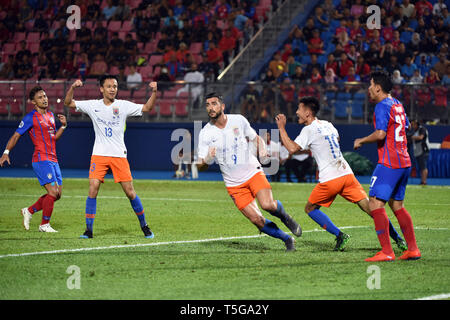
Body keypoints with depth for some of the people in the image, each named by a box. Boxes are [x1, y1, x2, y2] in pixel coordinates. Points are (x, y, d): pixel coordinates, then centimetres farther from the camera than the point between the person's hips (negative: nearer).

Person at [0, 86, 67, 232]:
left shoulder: (51, 115, 16)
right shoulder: (30, 118, -7)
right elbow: (16, 136, -7)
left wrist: (63, 126, 9)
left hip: (53, 160, 8)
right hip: (41, 160, -8)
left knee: (57, 194, 8)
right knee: (53, 192, -14)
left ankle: (29, 211, 23)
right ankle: (44, 224, 1)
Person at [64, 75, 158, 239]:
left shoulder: (123, 105, 2)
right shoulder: (93, 106, 5)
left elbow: (146, 108, -1)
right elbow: (69, 103, 5)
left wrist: (154, 92, -16)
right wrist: (73, 87, -13)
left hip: (119, 155, 0)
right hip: (99, 155, 1)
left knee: (130, 192, -2)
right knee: (93, 189, -12)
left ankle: (144, 225, 16)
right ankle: (89, 230, -6)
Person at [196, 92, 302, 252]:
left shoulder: (238, 120, -3)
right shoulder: (205, 134, -6)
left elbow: (255, 138, 13)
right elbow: (200, 166, -6)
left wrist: (262, 149, -9)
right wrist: (207, 159, -29)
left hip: (253, 173, 0)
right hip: (234, 184, 0)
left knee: (268, 205, -25)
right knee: (257, 220, -10)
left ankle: (285, 217, 9)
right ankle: (287, 240, 13)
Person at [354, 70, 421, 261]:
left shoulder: (382, 106, -12)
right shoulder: (397, 104, 16)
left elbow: (380, 134, -23)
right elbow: (406, 126, 29)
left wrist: (361, 141, -9)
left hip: (389, 163, -10)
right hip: (404, 162, 10)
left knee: (375, 203, -10)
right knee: (397, 205, 17)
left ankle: (386, 252, -16)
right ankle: (413, 249, 16)